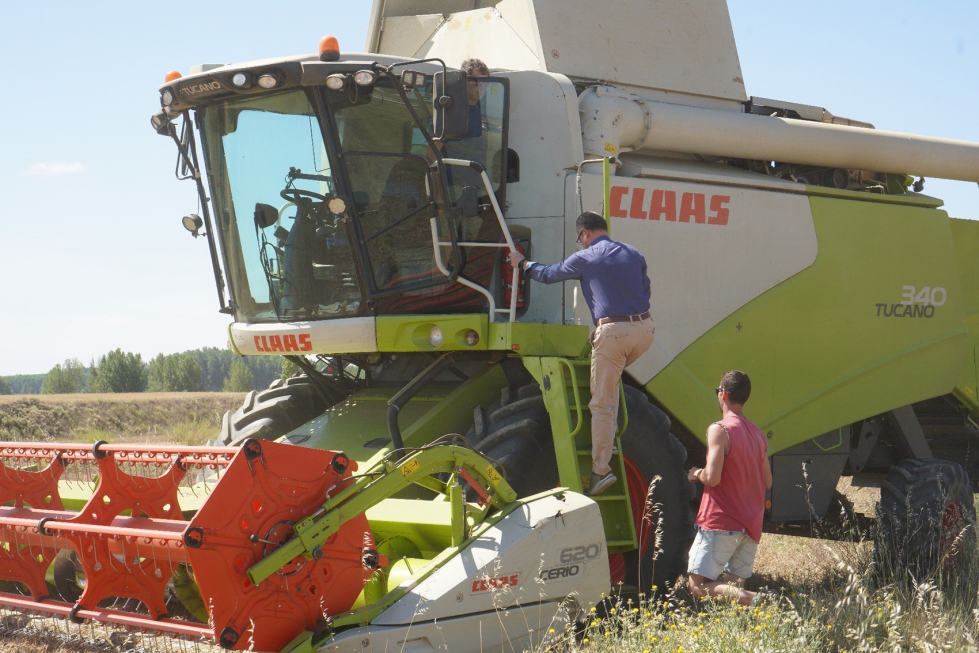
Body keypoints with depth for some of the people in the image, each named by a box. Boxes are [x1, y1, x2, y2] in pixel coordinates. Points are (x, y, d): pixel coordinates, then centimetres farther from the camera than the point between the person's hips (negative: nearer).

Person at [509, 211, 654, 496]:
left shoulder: (585, 258, 2)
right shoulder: (633, 254, 16)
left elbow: (548, 274, 16)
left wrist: (522, 263, 35)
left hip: (613, 332, -6)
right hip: (644, 328, 6)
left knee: (602, 403, -1)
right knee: (611, 378, 30)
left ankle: (601, 470, -4)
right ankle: (608, 438, 25)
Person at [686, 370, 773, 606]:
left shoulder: (720, 430, -10)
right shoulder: (757, 433, 14)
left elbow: (712, 477, -19)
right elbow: (767, 482, 17)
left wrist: (696, 474, 1)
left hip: (720, 523, -7)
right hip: (752, 525, 7)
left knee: (698, 586, -6)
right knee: (733, 587, 11)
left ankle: (749, 599, -27)